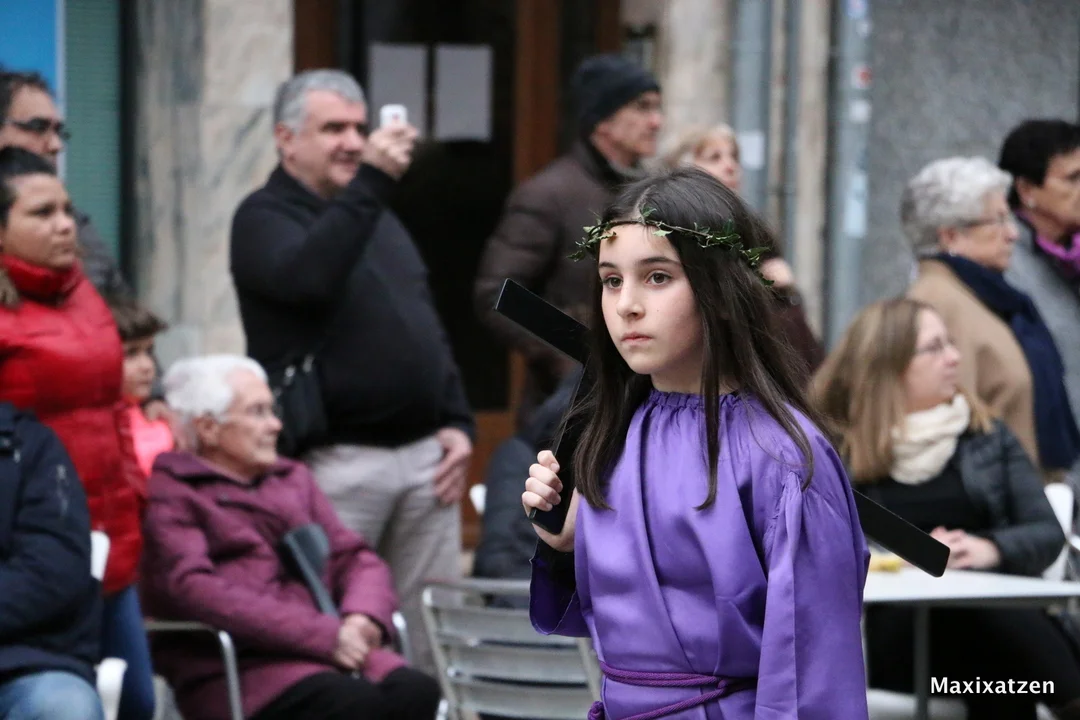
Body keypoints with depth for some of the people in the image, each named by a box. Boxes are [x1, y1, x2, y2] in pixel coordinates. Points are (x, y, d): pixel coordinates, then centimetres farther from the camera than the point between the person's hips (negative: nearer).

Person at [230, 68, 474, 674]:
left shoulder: (381, 219, 23)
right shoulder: (265, 217, -1)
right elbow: (308, 278, -23)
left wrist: (458, 422, 12)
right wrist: (370, 182, -24)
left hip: (424, 455, 7)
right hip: (337, 460, -7)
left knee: (434, 640, 5)